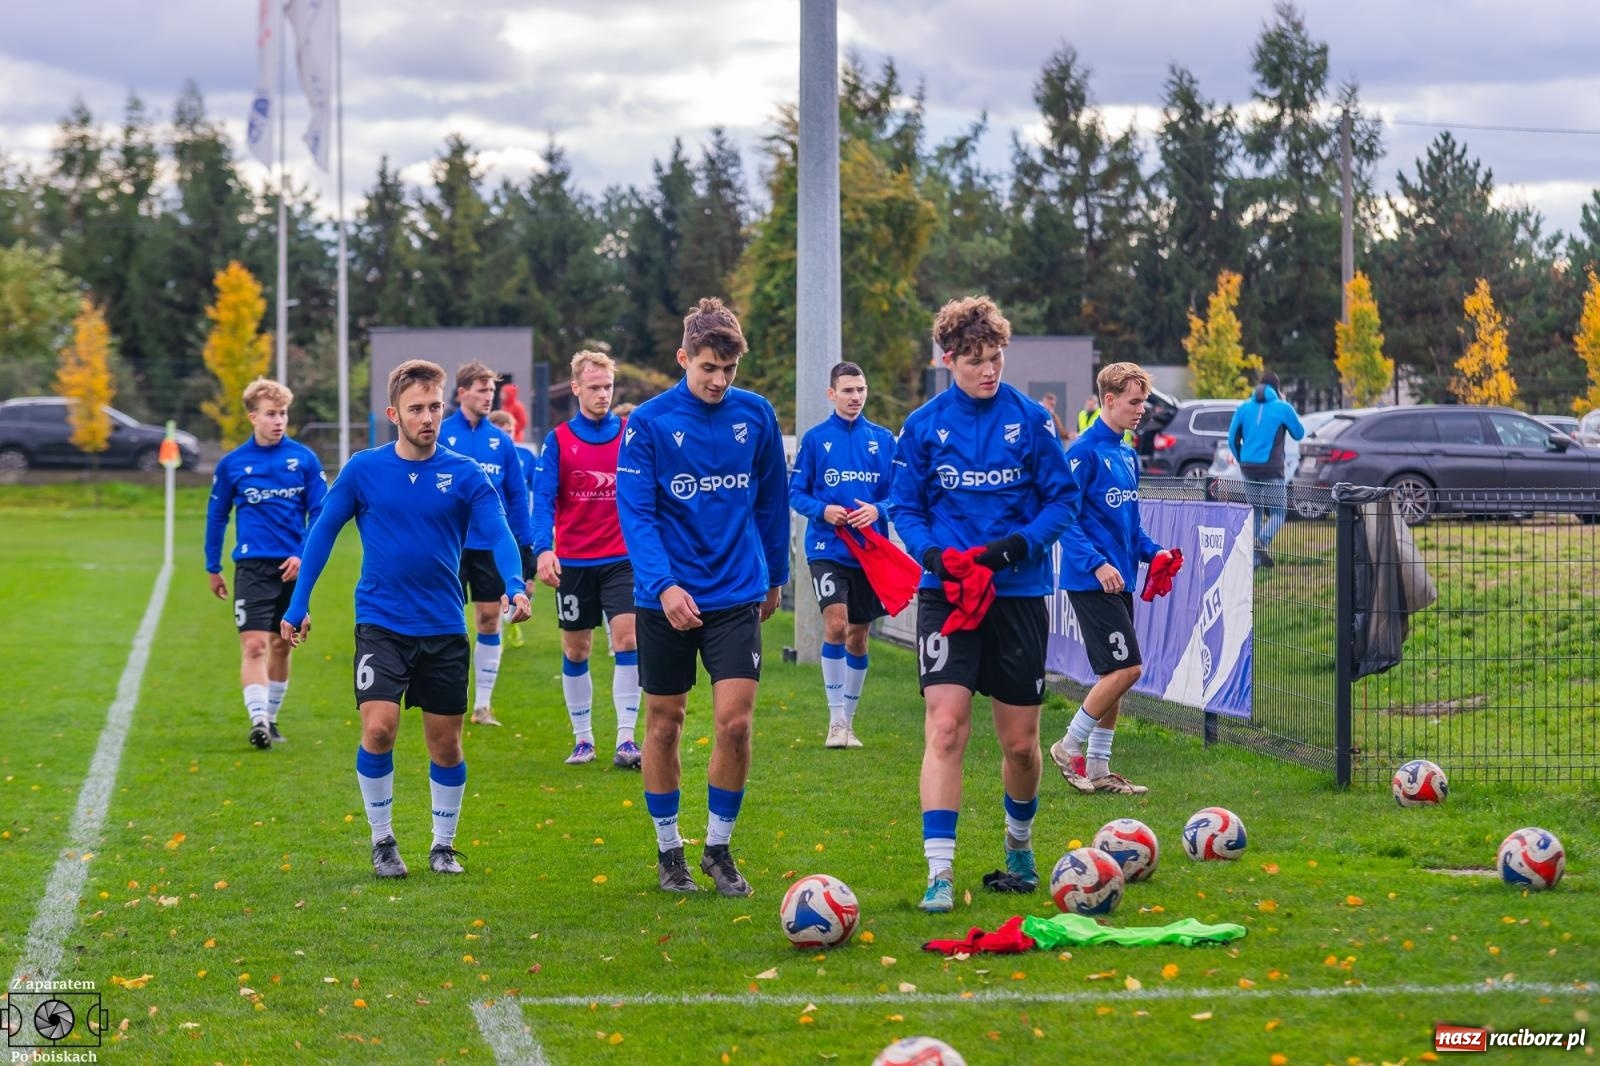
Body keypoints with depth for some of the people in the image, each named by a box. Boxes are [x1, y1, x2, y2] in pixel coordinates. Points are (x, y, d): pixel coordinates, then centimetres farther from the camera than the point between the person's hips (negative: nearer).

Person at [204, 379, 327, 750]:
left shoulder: (304, 458, 0)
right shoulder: (232, 464, 0)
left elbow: (320, 512, 2)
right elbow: (216, 516, 10)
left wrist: (306, 555, -11)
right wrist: (213, 568, 12)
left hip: (293, 566, 2)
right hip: (253, 565, -2)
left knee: (281, 646, 11)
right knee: (254, 644, -14)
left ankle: (271, 717, 25)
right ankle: (258, 720, -19)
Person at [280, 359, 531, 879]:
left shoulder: (465, 474, -2)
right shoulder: (363, 470, -3)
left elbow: (498, 533, -11)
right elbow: (322, 533, 5)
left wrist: (515, 586, -30)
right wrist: (297, 606, 3)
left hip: (444, 628, 1)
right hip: (381, 624, -1)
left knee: (446, 742, 6)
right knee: (379, 728, -16)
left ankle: (444, 845, 25)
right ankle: (382, 840, 4)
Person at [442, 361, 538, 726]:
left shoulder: (501, 440, 4)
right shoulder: (440, 436, -5)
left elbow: (518, 497, 7)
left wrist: (525, 550, 4)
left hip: (492, 545, 3)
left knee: (490, 621, 5)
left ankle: (483, 703, 13)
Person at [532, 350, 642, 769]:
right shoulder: (558, 440, -1)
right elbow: (543, 500, -7)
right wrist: (543, 550, -21)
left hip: (621, 559, -1)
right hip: (573, 561, 1)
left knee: (627, 639, -13)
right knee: (575, 650, 8)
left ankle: (625, 739, -12)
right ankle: (582, 738, 20)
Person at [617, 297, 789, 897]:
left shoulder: (756, 415, 1)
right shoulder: (648, 423, -8)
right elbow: (634, 512, -12)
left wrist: (774, 576, 19)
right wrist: (663, 584, -25)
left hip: (738, 596, 1)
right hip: (666, 599, -1)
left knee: (734, 722, -7)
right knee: (664, 724, 7)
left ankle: (719, 848, 11)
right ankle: (669, 851, 23)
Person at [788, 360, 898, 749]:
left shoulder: (883, 439, 6)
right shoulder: (815, 438, 0)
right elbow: (796, 493, 2)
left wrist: (877, 510, -13)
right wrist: (823, 510, -16)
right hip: (827, 549, -3)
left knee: (858, 637, 9)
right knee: (836, 625, -18)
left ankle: (849, 719, 22)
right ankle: (836, 720, -11)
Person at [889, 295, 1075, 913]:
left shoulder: (1031, 419, 0)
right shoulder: (924, 425, 1)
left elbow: (1059, 502, 1)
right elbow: (904, 508, 5)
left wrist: (1016, 547, -16)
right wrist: (932, 554, -15)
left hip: (1018, 592, 1)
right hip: (946, 592, -1)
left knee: (1020, 743, 8)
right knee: (945, 727, -15)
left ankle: (1019, 840, 37)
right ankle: (940, 872, -14)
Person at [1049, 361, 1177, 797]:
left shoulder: (1128, 456, 15)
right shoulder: (1084, 452, -12)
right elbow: (1065, 517, -17)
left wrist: (1152, 552, 7)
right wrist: (1097, 563, -26)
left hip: (1119, 581, 9)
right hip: (1090, 582, -9)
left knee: (1114, 673, 9)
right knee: (1126, 668, -12)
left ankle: (1097, 769, 15)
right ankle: (1069, 747, 2)